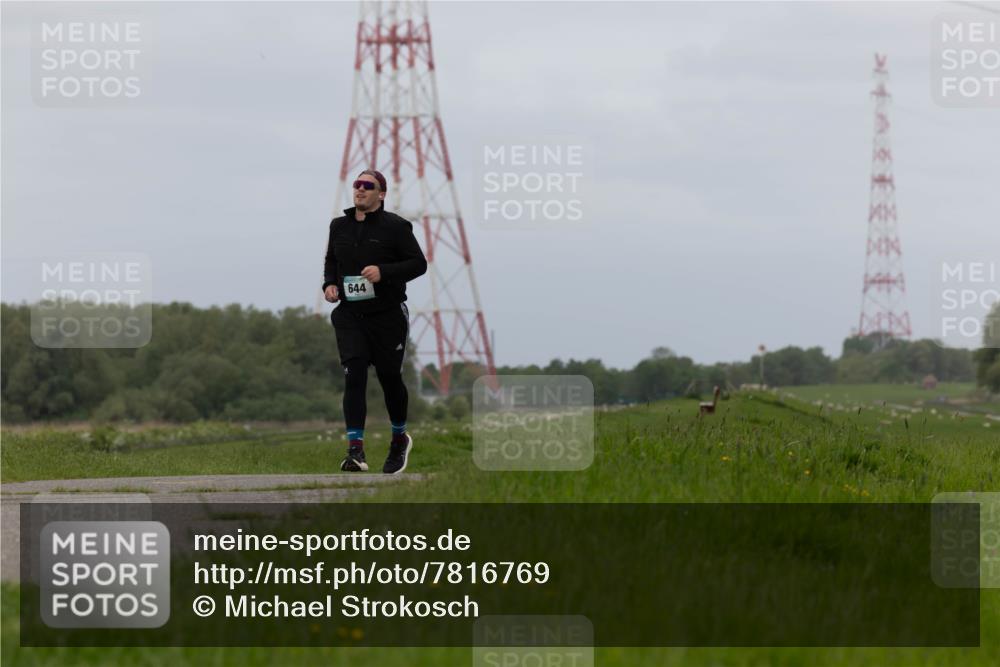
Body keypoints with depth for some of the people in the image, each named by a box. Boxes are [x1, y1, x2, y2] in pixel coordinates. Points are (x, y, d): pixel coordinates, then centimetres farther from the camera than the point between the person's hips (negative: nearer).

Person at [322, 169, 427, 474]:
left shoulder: (395, 226, -6)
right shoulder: (339, 226, 9)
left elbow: (418, 263, -9)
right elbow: (331, 260, 24)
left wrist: (384, 272, -22)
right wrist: (329, 284, 3)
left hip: (388, 315, -3)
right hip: (350, 315, 3)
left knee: (389, 378, 8)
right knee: (353, 377, -12)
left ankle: (400, 439, 33)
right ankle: (355, 449, -17)